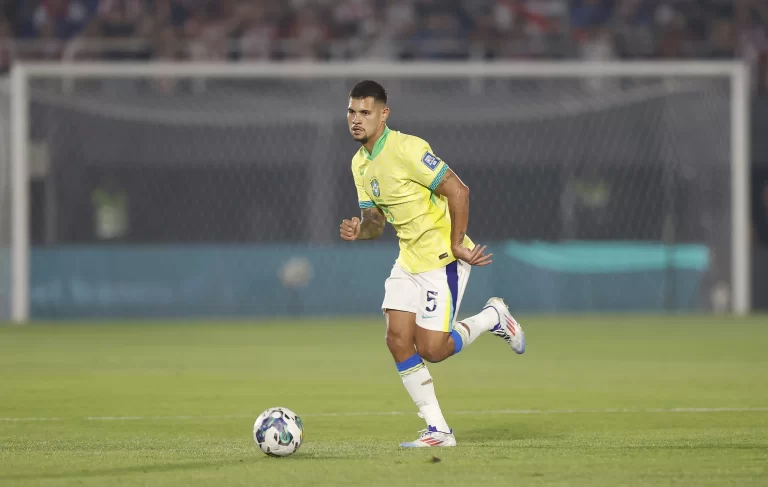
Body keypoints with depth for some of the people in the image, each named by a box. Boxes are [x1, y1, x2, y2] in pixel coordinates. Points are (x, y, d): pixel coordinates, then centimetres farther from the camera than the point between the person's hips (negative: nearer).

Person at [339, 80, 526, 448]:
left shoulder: (405, 149, -20)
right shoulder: (360, 163, 8)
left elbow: (458, 191, -21)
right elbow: (376, 220, 14)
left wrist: (456, 245, -19)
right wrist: (360, 230, -10)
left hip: (442, 258, -8)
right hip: (409, 259, 8)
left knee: (431, 349, -10)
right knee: (398, 339, -3)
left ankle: (493, 318, 17)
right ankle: (437, 431, 4)